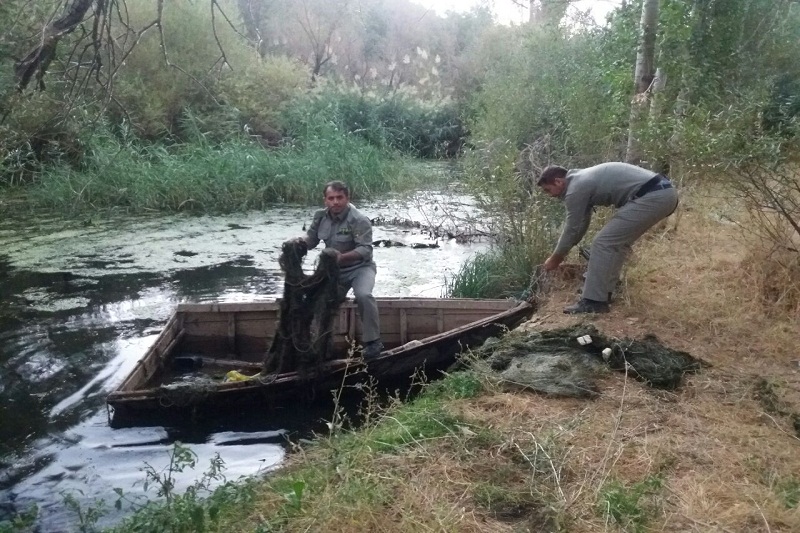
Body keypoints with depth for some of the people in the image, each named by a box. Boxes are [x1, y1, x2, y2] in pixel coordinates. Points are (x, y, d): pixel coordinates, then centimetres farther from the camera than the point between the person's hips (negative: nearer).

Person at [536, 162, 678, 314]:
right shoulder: (582, 180, 24)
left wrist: (555, 258, 16)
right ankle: (602, 293, 27)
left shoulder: (575, 189, -7)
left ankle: (594, 302, -3)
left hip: (651, 196, -11)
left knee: (604, 243, -6)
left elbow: (572, 229, 1)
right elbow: (580, 224, 32)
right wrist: (559, 253, 37)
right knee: (617, 242, 21)